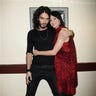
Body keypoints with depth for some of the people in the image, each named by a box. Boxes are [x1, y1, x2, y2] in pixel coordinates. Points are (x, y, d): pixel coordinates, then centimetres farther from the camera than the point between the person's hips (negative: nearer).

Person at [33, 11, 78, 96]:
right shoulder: (57, 32, 10)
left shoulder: (62, 31, -17)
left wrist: (38, 53, -5)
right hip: (61, 65, 8)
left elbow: (54, 52, -17)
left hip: (64, 66, -8)